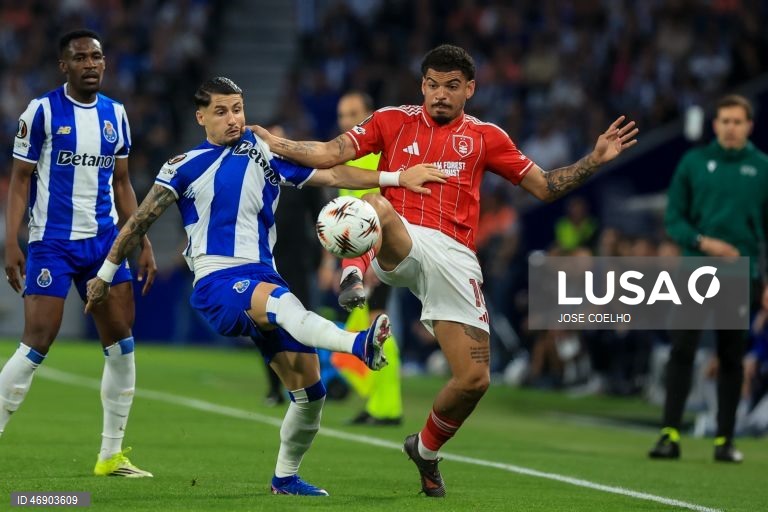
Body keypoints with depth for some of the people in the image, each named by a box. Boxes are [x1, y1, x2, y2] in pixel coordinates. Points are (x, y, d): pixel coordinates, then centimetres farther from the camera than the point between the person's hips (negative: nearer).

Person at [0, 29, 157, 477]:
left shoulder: (115, 114, 9)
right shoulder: (42, 112, -5)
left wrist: (144, 243, 12)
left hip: (104, 240, 5)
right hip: (52, 243, -5)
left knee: (122, 342, 2)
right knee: (38, 344, -11)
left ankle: (111, 454, 11)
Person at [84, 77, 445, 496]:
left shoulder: (266, 154, 15)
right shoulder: (186, 166, 7)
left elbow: (331, 175, 11)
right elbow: (140, 221, 11)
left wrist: (397, 178, 2)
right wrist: (105, 275, 13)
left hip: (262, 276, 5)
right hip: (216, 285, -5)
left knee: (309, 387, -3)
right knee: (277, 299, -40)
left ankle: (285, 477, 17)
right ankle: (358, 344, -67)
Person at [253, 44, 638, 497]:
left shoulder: (486, 137, 15)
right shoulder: (392, 121, 13)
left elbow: (544, 187, 17)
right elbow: (329, 154, 8)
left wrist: (596, 159, 5)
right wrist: (273, 143, -4)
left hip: (453, 256, 1)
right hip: (399, 243, -1)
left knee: (475, 380, -4)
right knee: (375, 205, -38)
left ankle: (427, 450, 22)